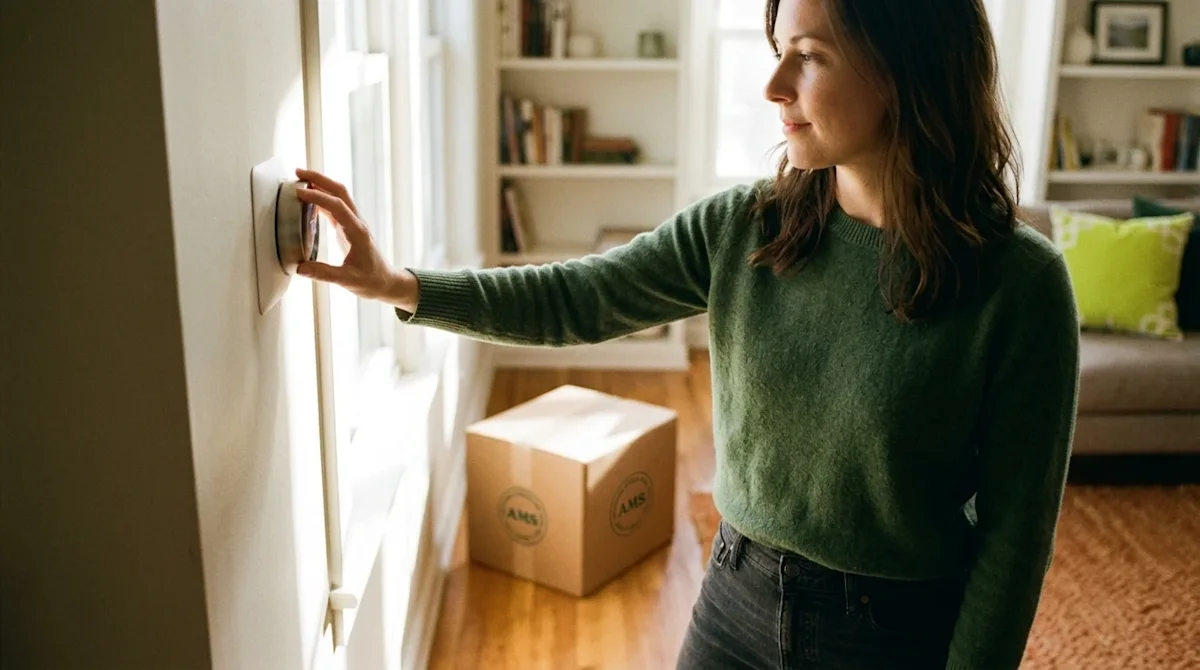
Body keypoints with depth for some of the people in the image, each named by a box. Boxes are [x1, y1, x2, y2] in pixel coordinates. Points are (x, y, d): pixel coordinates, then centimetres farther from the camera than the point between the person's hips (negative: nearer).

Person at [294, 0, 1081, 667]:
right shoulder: (741, 226, -8)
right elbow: (576, 300, -3)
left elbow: (1015, 528, -13)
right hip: (736, 600, 4)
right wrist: (399, 285, -12)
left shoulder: (1020, 280, -19)